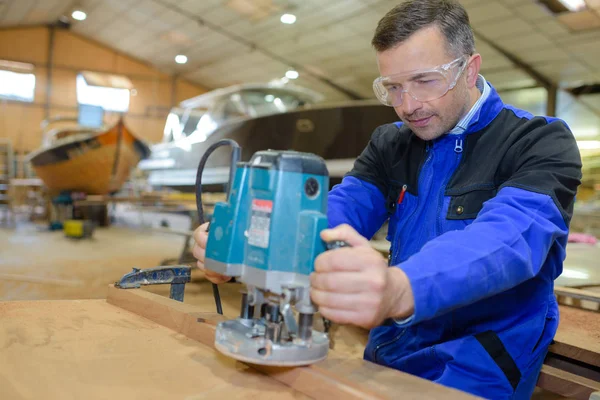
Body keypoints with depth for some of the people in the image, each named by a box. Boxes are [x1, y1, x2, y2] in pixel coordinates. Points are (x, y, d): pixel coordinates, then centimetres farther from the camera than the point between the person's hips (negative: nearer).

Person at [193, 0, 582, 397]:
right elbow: (337, 212, -8)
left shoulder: (542, 142, -10)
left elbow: (512, 237, -29)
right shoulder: (389, 144, 5)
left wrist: (399, 289, -48)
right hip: (390, 353, 5)